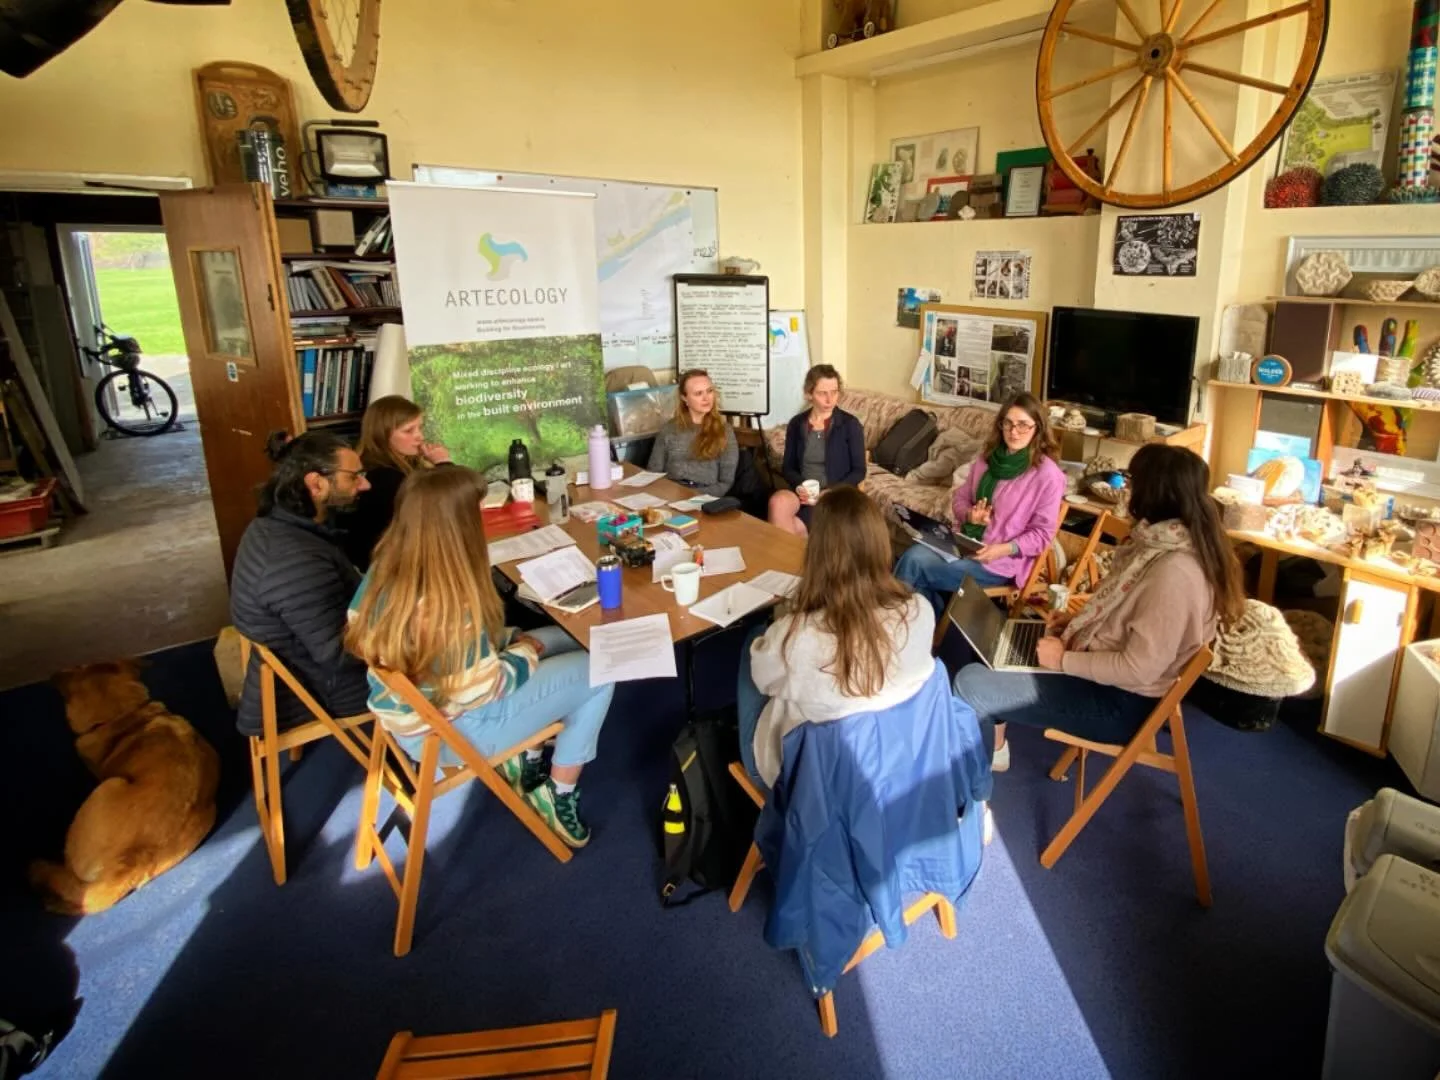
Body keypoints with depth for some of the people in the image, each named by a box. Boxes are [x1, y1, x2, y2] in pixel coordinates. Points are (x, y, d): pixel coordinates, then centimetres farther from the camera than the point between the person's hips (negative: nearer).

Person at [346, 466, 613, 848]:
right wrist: (526, 650, -6)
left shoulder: (384, 569, -8)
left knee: (566, 640, 16)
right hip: (448, 734, -8)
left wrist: (511, 640, 2)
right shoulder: (450, 604, -34)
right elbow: (484, 689, -24)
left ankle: (526, 759, 23)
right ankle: (558, 797, 13)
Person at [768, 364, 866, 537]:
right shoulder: (796, 424, 10)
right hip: (803, 494, 4)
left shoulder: (850, 424, 0)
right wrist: (798, 486, -9)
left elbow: (859, 471, -1)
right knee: (779, 501, -33)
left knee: (792, 527, -33)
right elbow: (788, 466, 13)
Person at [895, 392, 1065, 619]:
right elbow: (961, 498, 12)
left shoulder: (1048, 475, -12)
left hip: (1000, 562, -6)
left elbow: (1042, 534, -9)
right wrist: (970, 515, -11)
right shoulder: (988, 457, 5)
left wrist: (1002, 549, -23)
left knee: (913, 563, -20)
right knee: (915, 554, -24)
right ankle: (938, 618, -3)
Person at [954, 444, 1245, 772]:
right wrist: (1080, 621, 6)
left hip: (1120, 701, -10)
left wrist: (1065, 660, -18)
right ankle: (992, 747, 25)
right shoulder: (1167, 542, -1)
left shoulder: (1174, 571, -31)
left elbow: (1139, 668, -28)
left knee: (970, 684, -12)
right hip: (1111, 677, 10)